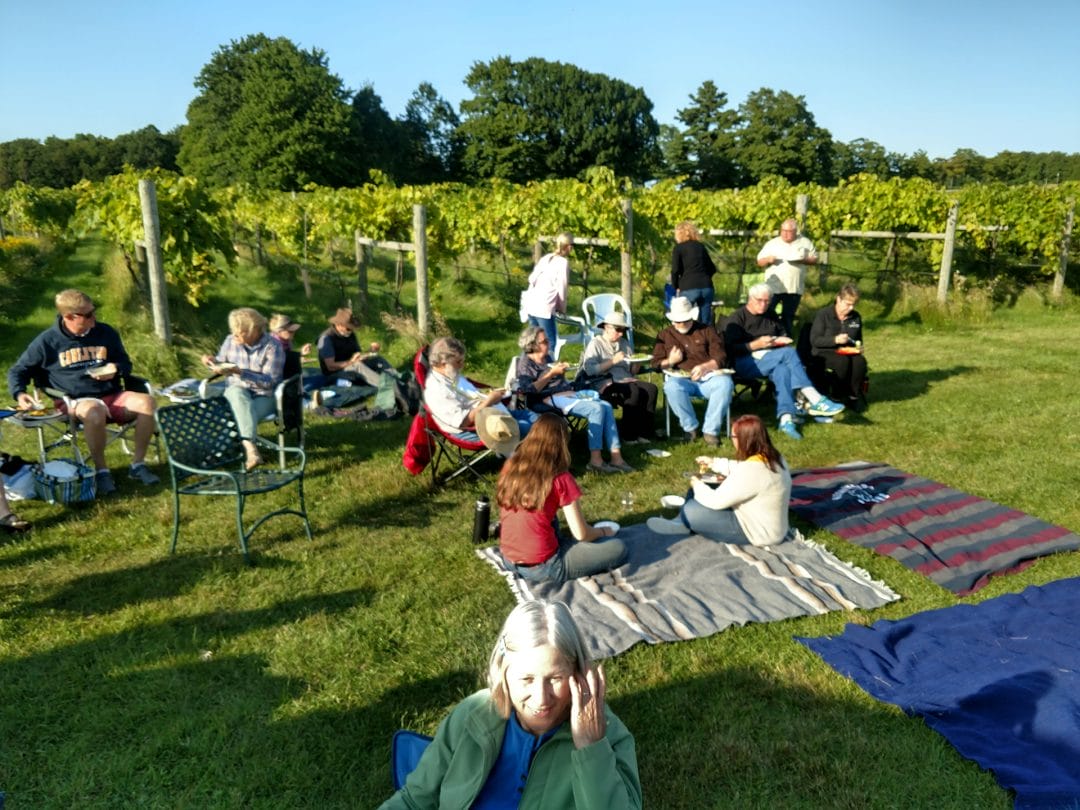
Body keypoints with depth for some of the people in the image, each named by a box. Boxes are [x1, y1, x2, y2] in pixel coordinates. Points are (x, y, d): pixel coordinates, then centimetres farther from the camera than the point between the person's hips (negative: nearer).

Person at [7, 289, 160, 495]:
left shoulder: (106, 333, 7)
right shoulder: (48, 341, 1)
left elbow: (126, 364, 18)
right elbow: (18, 371, 10)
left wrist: (116, 369, -6)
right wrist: (19, 394, -9)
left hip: (112, 396, 3)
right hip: (75, 401, -3)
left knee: (147, 402, -27)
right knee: (94, 412, -40)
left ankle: (137, 464, -13)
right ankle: (101, 470, -19)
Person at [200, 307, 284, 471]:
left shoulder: (272, 347, -13)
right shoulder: (231, 341, 1)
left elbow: (269, 382, -19)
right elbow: (221, 364, 18)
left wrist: (240, 372, -29)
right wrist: (213, 361, -6)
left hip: (265, 396, -3)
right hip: (236, 392, 3)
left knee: (241, 415, -36)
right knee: (237, 392, -36)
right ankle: (251, 449, -49)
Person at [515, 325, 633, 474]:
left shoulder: (547, 358, 21)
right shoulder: (525, 363, -3)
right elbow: (530, 389, -18)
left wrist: (561, 371, 6)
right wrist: (551, 373, -16)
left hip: (567, 393, 9)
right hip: (549, 400, -9)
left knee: (606, 406, -11)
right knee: (596, 408, -26)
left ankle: (616, 457, -16)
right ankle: (595, 460, -27)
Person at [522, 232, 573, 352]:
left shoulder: (546, 257, 14)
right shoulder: (563, 262, -6)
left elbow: (532, 278, 13)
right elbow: (562, 287, -6)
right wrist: (562, 308, 8)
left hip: (530, 303, 8)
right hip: (544, 307, -8)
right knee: (551, 342, 0)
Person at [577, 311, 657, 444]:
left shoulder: (624, 343, 22)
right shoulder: (595, 344, 1)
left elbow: (631, 371, 22)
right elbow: (589, 370, -15)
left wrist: (638, 363, -1)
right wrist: (613, 361, -17)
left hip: (625, 380, 7)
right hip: (604, 384, -7)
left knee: (651, 389, -21)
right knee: (634, 392, -32)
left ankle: (645, 432, -16)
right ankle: (628, 435, -21)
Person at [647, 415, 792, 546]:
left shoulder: (752, 470, -32)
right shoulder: (772, 457, -2)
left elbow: (716, 501, -25)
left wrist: (697, 484, -7)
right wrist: (714, 463, 13)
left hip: (756, 532, -10)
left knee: (691, 511, -9)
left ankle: (682, 525, 22)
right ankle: (682, 523, 21)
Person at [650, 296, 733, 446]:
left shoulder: (707, 331, 16)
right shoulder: (665, 335, 19)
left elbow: (721, 357, 5)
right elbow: (656, 363, 14)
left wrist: (705, 366, -16)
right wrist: (670, 361, -9)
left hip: (708, 376, 0)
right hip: (681, 379, 0)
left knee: (725, 383, -34)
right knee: (672, 387, -38)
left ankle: (711, 430, -25)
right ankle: (690, 427, -18)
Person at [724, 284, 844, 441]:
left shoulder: (770, 316, 22)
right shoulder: (737, 318, 2)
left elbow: (784, 334, 33)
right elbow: (730, 348, -9)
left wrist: (782, 340, 8)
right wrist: (756, 344, -19)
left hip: (771, 360, 6)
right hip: (745, 362, -6)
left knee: (782, 370, -34)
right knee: (789, 353, -30)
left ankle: (786, 418, -48)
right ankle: (816, 400, -37)